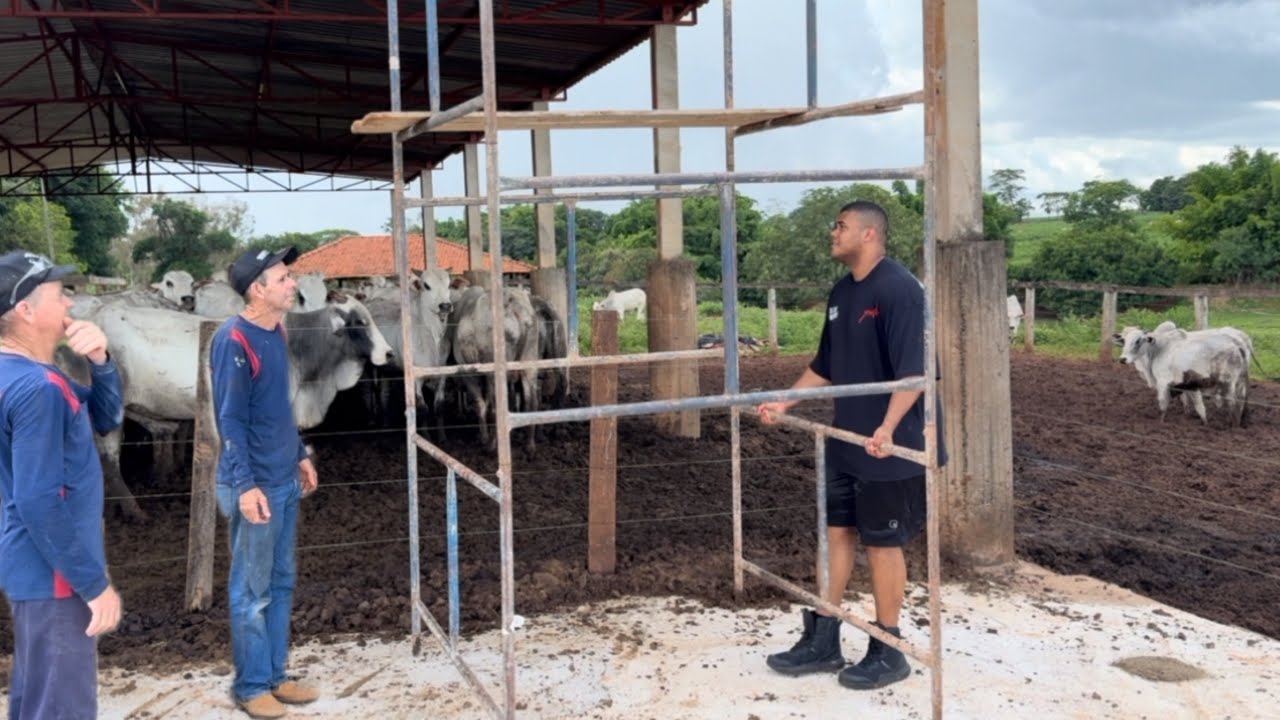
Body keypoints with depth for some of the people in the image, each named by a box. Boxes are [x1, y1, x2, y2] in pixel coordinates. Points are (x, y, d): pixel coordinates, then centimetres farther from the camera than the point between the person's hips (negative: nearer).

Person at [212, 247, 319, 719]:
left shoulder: (275, 331, 8)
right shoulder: (234, 341, -17)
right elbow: (230, 420, -19)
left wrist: (300, 455, 21)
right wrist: (245, 485, -22)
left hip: (285, 481, 9)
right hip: (256, 486, -9)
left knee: (281, 582, 15)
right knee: (252, 591, 3)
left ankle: (275, 675, 27)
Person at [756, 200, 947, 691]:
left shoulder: (898, 289, -18)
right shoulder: (842, 293, 9)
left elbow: (913, 370, -26)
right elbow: (825, 366, 20)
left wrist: (888, 428, -36)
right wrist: (784, 403, 16)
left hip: (889, 447, -8)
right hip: (846, 442, 8)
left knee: (881, 542, 2)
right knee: (836, 531, 12)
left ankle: (887, 653, 18)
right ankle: (822, 641, 24)